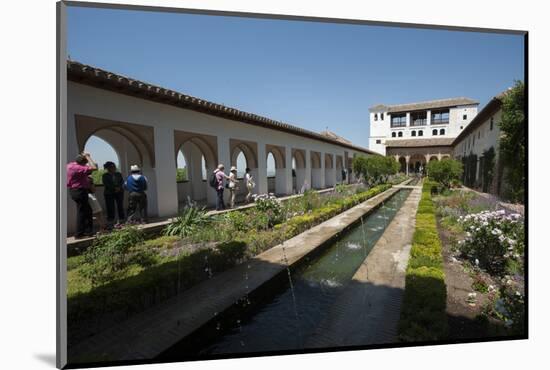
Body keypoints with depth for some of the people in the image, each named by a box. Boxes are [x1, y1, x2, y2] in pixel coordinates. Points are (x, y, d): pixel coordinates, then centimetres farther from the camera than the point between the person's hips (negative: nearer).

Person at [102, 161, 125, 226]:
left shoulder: (118, 174, 11)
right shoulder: (105, 176, 1)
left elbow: (122, 182, 5)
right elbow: (106, 184, -8)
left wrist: (119, 188, -12)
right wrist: (114, 188, -14)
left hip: (119, 192, 3)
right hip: (109, 193, -3)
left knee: (120, 206, 1)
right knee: (110, 208, -5)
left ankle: (121, 220, 7)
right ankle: (110, 222, -2)